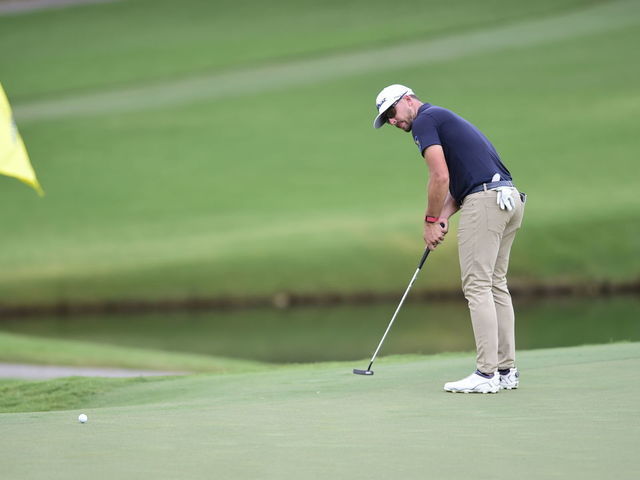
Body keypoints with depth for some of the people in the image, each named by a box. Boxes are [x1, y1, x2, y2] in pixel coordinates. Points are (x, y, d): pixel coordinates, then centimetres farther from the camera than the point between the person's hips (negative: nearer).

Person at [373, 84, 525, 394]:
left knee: (477, 286, -8)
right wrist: (444, 216, 9)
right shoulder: (444, 119, 27)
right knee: (496, 286, 13)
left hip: (485, 202, -10)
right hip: (509, 197, 10)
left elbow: (440, 176, -12)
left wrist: (431, 220, -2)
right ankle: (506, 370, 13)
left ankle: (486, 374, -11)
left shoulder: (424, 121, -2)